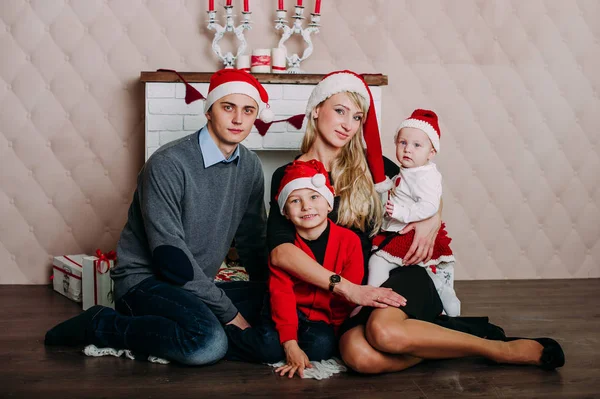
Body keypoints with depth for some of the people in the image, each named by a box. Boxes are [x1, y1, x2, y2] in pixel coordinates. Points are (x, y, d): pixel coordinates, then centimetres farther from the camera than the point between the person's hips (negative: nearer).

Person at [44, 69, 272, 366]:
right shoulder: (168, 164, -18)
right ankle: (101, 326, -12)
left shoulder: (250, 166, 4)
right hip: (144, 280, -8)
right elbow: (169, 253, -22)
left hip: (198, 287, 9)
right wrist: (227, 312, -19)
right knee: (209, 344, -34)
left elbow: (252, 238, 15)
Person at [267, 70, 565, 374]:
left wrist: (433, 218, 1)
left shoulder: (365, 163, 7)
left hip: (399, 274, 0)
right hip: (344, 298, 0)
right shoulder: (288, 177, 0)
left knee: (384, 330, -35)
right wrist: (348, 288, -23)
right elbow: (280, 252, -16)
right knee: (358, 355, -34)